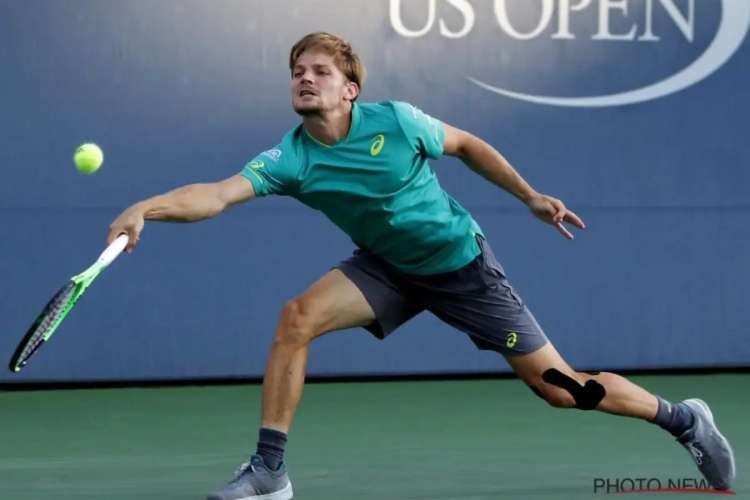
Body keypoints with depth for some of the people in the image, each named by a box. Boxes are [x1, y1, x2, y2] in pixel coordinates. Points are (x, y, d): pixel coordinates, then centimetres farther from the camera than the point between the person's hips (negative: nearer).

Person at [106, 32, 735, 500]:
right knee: (296, 318, -21)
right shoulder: (289, 160, -18)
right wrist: (146, 208, -50)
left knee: (560, 387, -3)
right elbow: (216, 195, -33)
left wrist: (530, 196, 0)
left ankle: (683, 419, 20)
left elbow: (465, 144, -2)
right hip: (388, 269, 3)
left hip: (461, 264, -3)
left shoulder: (395, 122, -22)